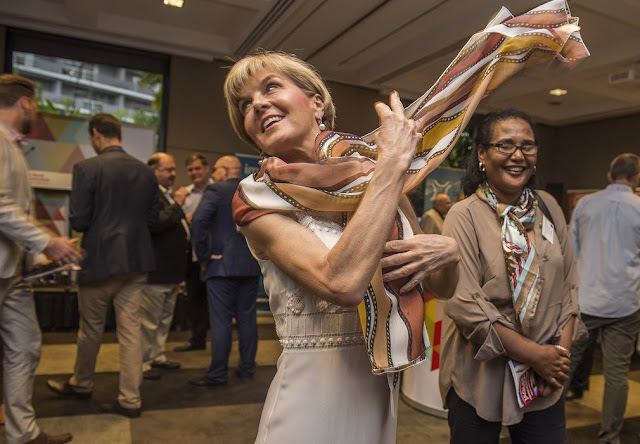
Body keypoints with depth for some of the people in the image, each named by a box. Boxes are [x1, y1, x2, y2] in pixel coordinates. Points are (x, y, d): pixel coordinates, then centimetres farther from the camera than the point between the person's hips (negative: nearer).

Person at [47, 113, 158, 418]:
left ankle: (81, 384, 38)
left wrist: (96, 220, 9)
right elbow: (150, 218, 8)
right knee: (130, 330, 8)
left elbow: (78, 221, -12)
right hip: (136, 260, 4)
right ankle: (130, 399, 13)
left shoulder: (87, 168, -11)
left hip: (100, 260, -4)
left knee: (90, 329, 16)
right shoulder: (145, 172, 4)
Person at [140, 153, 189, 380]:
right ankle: (142, 363, 14)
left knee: (165, 318, 20)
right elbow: (155, 223, -30)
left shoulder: (170, 195, 17)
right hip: (156, 270, -10)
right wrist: (177, 204, -24)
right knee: (149, 320, 1)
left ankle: (157, 356, 34)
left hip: (172, 270, 10)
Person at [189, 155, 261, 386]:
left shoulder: (215, 190, -7)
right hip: (250, 266, 5)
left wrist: (203, 255, -11)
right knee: (247, 318, 13)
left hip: (222, 265, -5)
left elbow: (198, 220, -20)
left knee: (220, 321, -1)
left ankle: (217, 374, 6)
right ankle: (247, 367, 22)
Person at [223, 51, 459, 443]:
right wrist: (395, 160, -21)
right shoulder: (258, 196, -12)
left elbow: (443, 287, 8)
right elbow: (341, 283, -29)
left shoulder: (377, 181, -1)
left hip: (384, 392, 5)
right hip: (314, 396, -4)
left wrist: (448, 252, -14)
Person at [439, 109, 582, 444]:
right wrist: (535, 355, -15)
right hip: (480, 379, -4)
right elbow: (465, 305, -20)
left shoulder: (548, 208, 3)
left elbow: (568, 286, 7)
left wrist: (562, 350, -5)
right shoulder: (464, 216, -13)